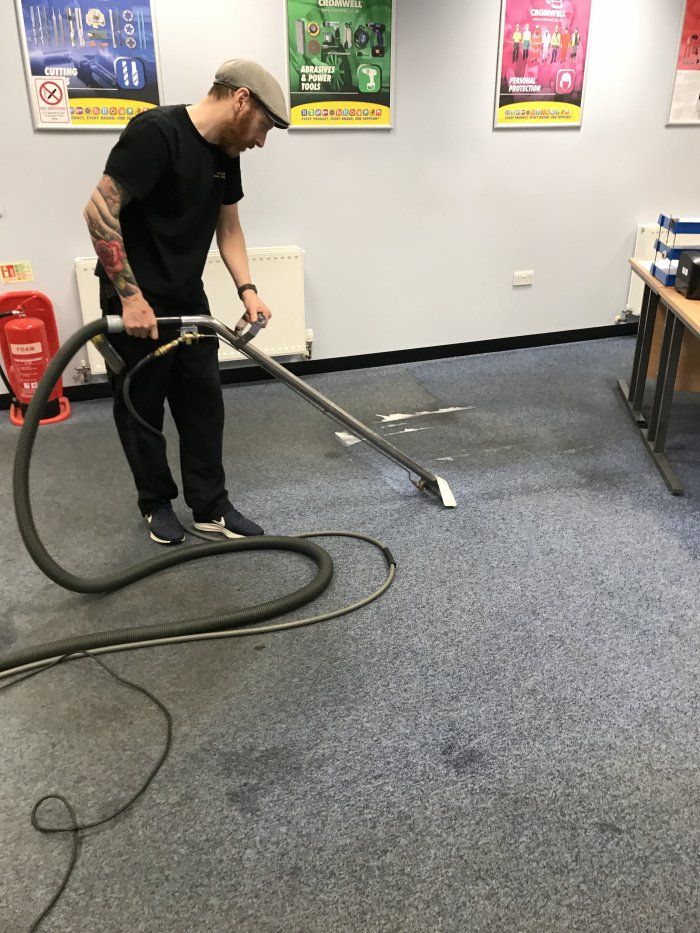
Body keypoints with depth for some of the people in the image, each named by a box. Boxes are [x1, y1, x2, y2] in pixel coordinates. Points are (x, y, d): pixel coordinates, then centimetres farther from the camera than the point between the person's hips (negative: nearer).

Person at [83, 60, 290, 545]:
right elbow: (99, 211, -24)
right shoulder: (155, 132, -21)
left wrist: (248, 290, 0)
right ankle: (157, 503, 25)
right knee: (141, 409, 7)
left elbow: (229, 227, 13)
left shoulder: (226, 152, 5)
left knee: (204, 405, 8)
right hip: (136, 304, -8)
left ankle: (211, 507, 18)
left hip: (188, 301, 8)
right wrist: (131, 296, -24)